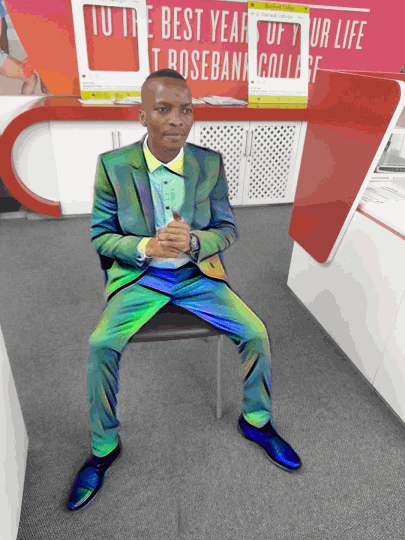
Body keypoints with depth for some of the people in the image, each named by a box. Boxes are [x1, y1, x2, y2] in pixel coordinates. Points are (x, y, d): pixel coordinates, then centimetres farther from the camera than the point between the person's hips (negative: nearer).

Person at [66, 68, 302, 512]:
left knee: (256, 332, -13)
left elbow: (228, 229, 1)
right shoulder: (112, 165, -5)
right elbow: (100, 234, -2)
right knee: (100, 346, -22)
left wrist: (192, 241, -22)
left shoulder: (210, 163, -2)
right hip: (139, 275, -1)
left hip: (198, 274, 1)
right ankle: (103, 447, 7)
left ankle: (256, 421, 16)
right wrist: (145, 246, -21)